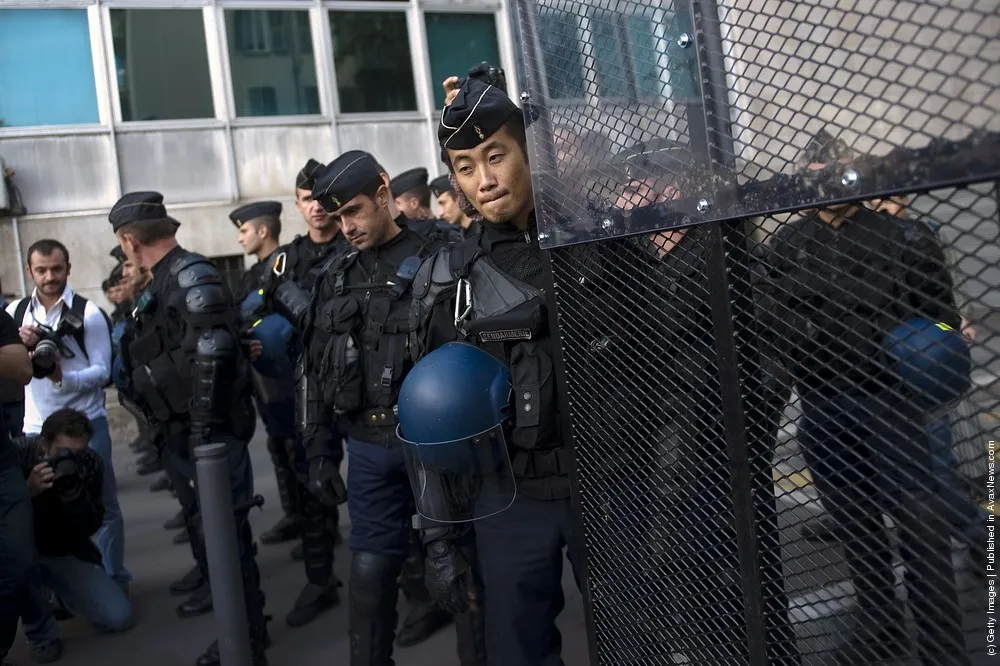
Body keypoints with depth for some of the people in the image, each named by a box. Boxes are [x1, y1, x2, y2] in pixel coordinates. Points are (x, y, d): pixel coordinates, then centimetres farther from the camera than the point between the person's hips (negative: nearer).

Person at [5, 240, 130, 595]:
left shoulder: (88, 313, -7)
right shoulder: (16, 312, 5)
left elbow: (102, 371, -11)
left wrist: (62, 376, -28)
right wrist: (22, 346, -15)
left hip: (86, 424, -3)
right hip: (36, 427, 4)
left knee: (104, 505, 4)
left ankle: (115, 583, 17)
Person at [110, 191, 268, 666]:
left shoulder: (191, 275, -14)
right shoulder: (162, 282, 16)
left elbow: (211, 356, -23)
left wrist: (202, 429, -23)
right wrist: (175, 430, 21)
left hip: (207, 434, -10)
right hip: (181, 435, 10)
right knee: (202, 527, 18)